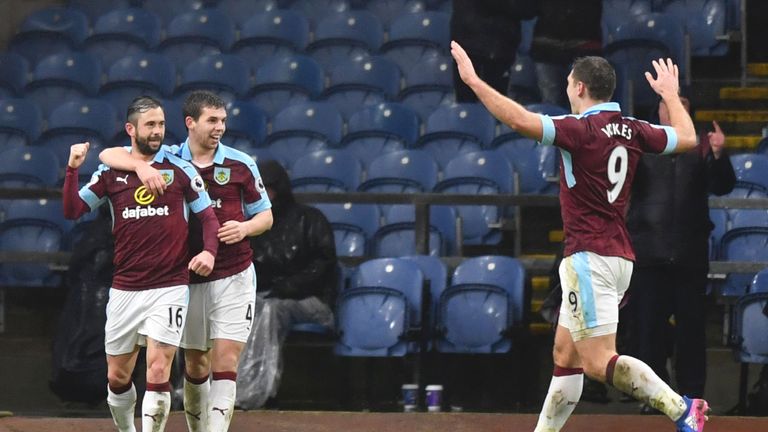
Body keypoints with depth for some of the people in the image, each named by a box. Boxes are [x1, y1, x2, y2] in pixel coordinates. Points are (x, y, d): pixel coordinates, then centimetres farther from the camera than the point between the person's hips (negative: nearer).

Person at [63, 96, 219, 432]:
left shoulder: (180, 170, 1)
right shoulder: (111, 173, 5)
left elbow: (208, 217, 5)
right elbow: (72, 211, 1)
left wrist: (209, 251, -14)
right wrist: (73, 169, -12)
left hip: (169, 288, -2)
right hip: (125, 289, 2)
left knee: (158, 372, -15)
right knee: (117, 377, 8)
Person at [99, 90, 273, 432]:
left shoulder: (241, 164, 1)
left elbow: (265, 215, 9)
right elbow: (108, 155, -6)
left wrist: (244, 228, -14)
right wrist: (139, 165, -26)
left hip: (233, 278, -1)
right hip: (187, 279, 1)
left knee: (225, 359, -11)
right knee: (195, 363, 9)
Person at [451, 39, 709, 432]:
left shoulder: (582, 130, -14)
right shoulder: (632, 131, 8)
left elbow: (521, 120, -27)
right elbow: (688, 138, 22)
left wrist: (472, 79, -20)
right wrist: (670, 94, 38)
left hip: (590, 259, -9)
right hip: (619, 256, 9)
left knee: (597, 361, -12)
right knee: (565, 355, 15)